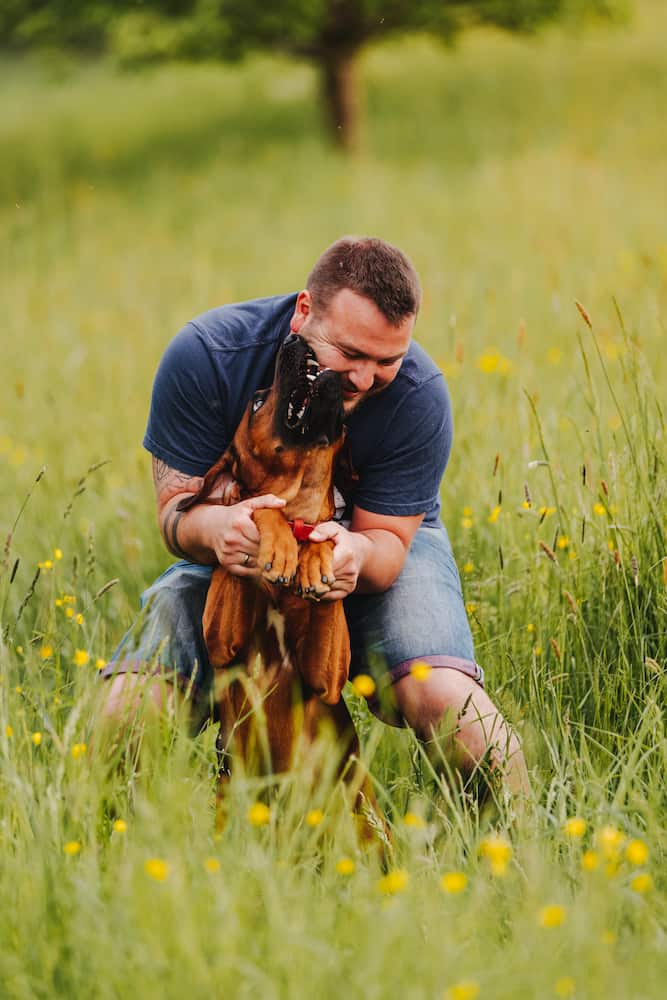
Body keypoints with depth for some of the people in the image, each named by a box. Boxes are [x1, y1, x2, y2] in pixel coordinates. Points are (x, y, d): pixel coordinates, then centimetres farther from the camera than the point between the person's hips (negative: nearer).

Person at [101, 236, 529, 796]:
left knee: (443, 698, -32)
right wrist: (214, 526, -44)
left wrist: (358, 553, -44)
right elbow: (175, 507, -17)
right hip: (240, 557, 1)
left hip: (378, 544, -1)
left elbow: (390, 539, -18)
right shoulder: (204, 355, -24)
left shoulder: (418, 395, -24)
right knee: (128, 716, -23)